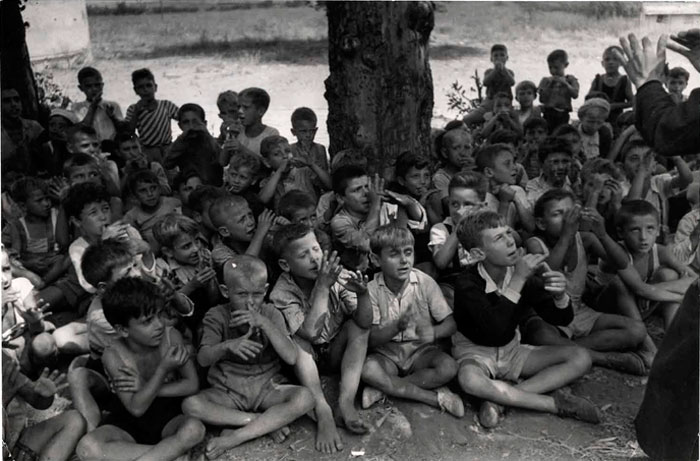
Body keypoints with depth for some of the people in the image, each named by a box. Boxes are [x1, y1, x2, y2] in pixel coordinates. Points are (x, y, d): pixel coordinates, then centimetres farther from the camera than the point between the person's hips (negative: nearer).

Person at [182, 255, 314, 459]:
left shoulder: (271, 314, -2)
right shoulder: (217, 316, -3)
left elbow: (291, 357, -14)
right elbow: (203, 359, -13)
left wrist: (265, 324, -23)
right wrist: (227, 346, -33)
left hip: (266, 387, 0)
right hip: (228, 390, 0)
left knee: (304, 398, -28)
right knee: (190, 405, -27)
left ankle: (235, 437, -25)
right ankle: (269, 422, -19)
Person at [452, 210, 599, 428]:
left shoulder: (526, 276, -7)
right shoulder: (467, 284, -22)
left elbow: (561, 320, -2)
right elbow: (494, 328, -36)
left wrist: (560, 296, -26)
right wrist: (518, 281, -36)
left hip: (511, 349, 6)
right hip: (475, 352, -5)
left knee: (580, 358, -10)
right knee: (470, 380, -40)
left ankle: (500, 398, -22)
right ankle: (555, 403, -23)